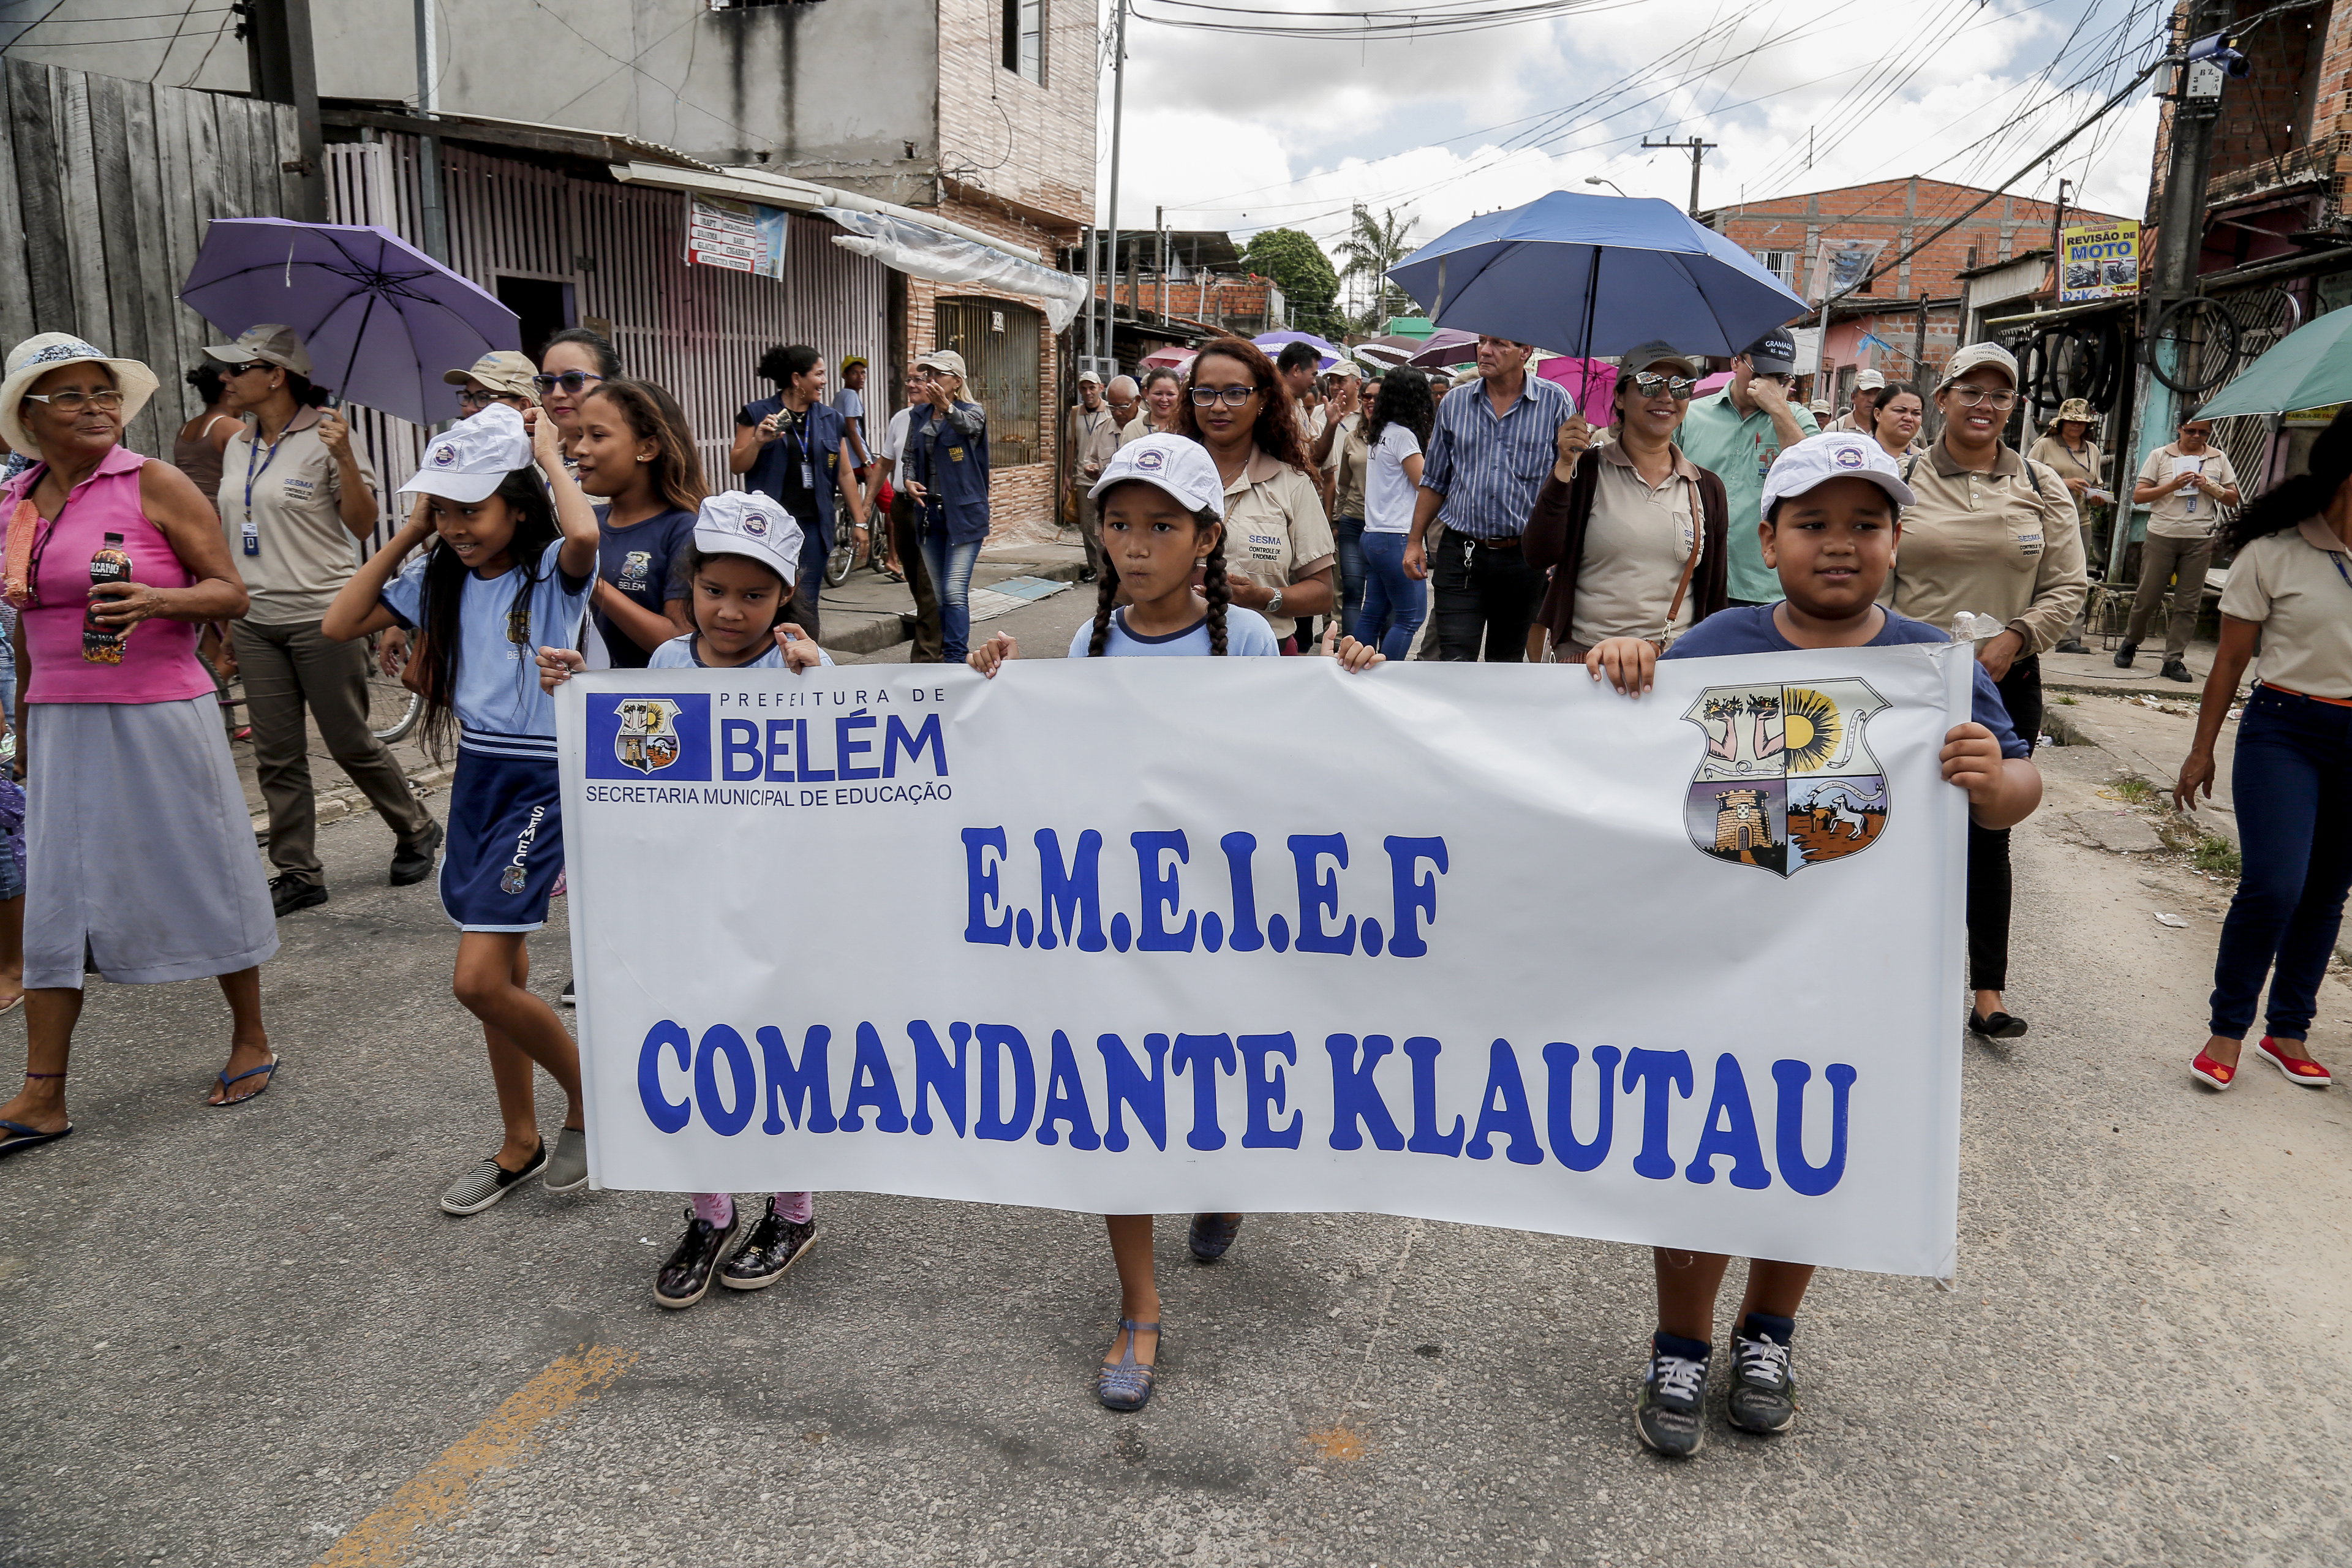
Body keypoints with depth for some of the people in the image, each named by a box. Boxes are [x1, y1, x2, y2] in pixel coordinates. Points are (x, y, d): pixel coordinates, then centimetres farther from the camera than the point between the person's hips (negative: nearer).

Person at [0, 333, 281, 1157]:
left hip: (158, 716, -5)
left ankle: (251, 1042, 22)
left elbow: (230, 592, -6)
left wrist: (156, 600, -25)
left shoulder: (154, 484, -5)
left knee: (202, 876, 5)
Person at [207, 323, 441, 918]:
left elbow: (363, 525, -10)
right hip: (256, 621, 7)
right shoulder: (237, 448, 13)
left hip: (321, 616, -6)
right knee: (276, 755, 6)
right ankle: (298, 874, 13)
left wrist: (345, 458, -24)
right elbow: (232, 533, 20)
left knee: (350, 742, 1)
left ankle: (417, 831, 23)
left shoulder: (324, 435, -7)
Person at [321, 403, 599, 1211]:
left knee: (479, 978, -13)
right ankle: (521, 1145, 28)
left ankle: (589, 1098, 11)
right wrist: (410, 533, 4)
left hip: (541, 781, -7)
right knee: (502, 974, 14)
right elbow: (340, 623, 7)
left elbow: (584, 534, -35)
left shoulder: (553, 569, -11)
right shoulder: (440, 579, 7)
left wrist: (548, 454, -17)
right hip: (475, 774, 7)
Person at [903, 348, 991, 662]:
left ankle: (955, 661, -13)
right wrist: (910, 481, -4)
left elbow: (969, 425, -30)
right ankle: (948, 649, 21)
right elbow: (911, 456, 18)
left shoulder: (972, 412, -7)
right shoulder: (919, 416, 9)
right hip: (930, 512, 6)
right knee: (938, 594, 11)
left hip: (964, 514, -6)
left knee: (955, 592, -14)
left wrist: (947, 408, -52)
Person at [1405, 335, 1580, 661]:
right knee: (1454, 662, -7)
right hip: (1460, 553, 1)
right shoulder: (1455, 402, 7)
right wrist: (1415, 541, 11)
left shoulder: (1556, 401, -1)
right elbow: (1435, 481, 15)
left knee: (1507, 663, 11)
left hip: (1524, 557, -1)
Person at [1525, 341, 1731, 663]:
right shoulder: (1585, 471, -1)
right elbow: (1540, 557, -13)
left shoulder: (1708, 489, 8)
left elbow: (1715, 591, 12)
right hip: (1585, 655, -2)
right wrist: (1564, 467, -16)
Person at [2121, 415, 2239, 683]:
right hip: (2161, 537, -2)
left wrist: (2210, 486, -6)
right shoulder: (2160, 456, 5)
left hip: (2199, 541, 2)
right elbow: (2138, 496, 0)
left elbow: (2233, 499, 12)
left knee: (2189, 604, 0)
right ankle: (2130, 644, 22)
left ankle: (2174, 660, 3)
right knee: (2147, 597, 1)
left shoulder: (2219, 459, 11)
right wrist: (2173, 485, -12)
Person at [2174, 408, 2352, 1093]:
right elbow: (2231, 661, 0)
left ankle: (2288, 1031, 23)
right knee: (2273, 884, -14)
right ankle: (2227, 1029, 2)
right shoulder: (2273, 553, -5)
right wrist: (2202, 752, 3)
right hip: (2284, 731, -4)